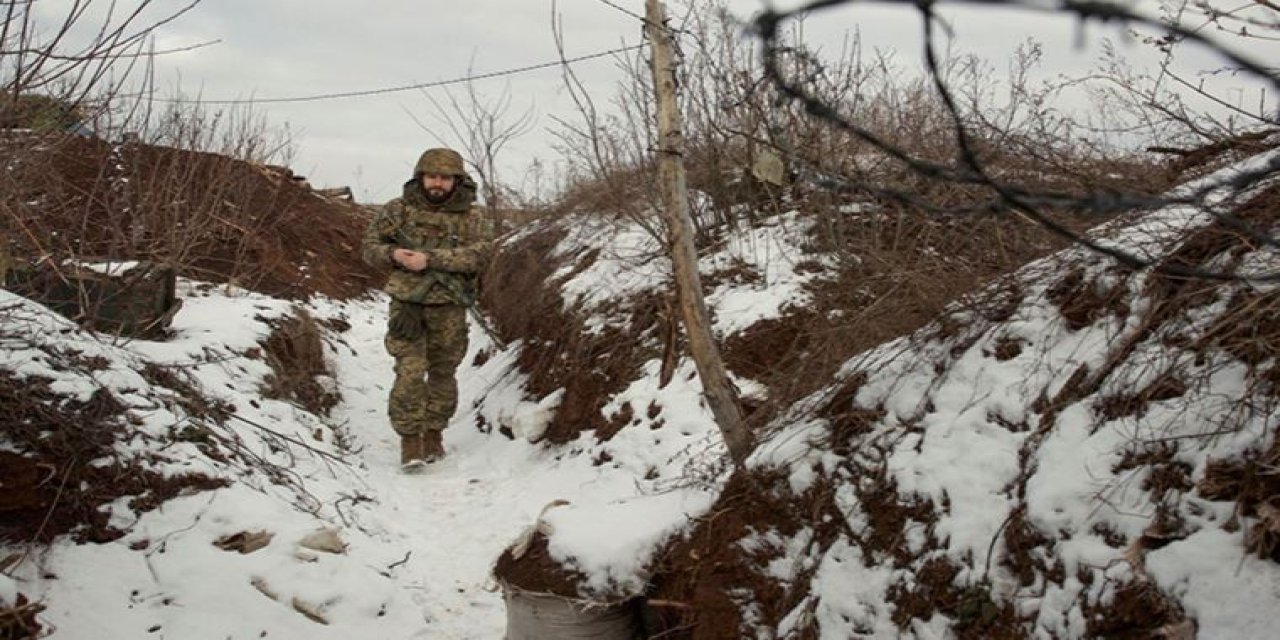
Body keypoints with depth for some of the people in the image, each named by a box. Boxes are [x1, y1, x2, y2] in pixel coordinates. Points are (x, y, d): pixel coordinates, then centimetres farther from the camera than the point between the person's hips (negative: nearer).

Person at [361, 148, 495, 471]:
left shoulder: (472, 217, -2)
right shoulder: (399, 210, 3)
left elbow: (479, 254, -17)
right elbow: (370, 246, 9)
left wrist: (430, 259, -24)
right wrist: (393, 254, -14)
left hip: (449, 307, 1)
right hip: (407, 302, -1)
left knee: (442, 372, 11)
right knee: (410, 372, -9)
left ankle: (434, 433, 28)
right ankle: (409, 440, -1)